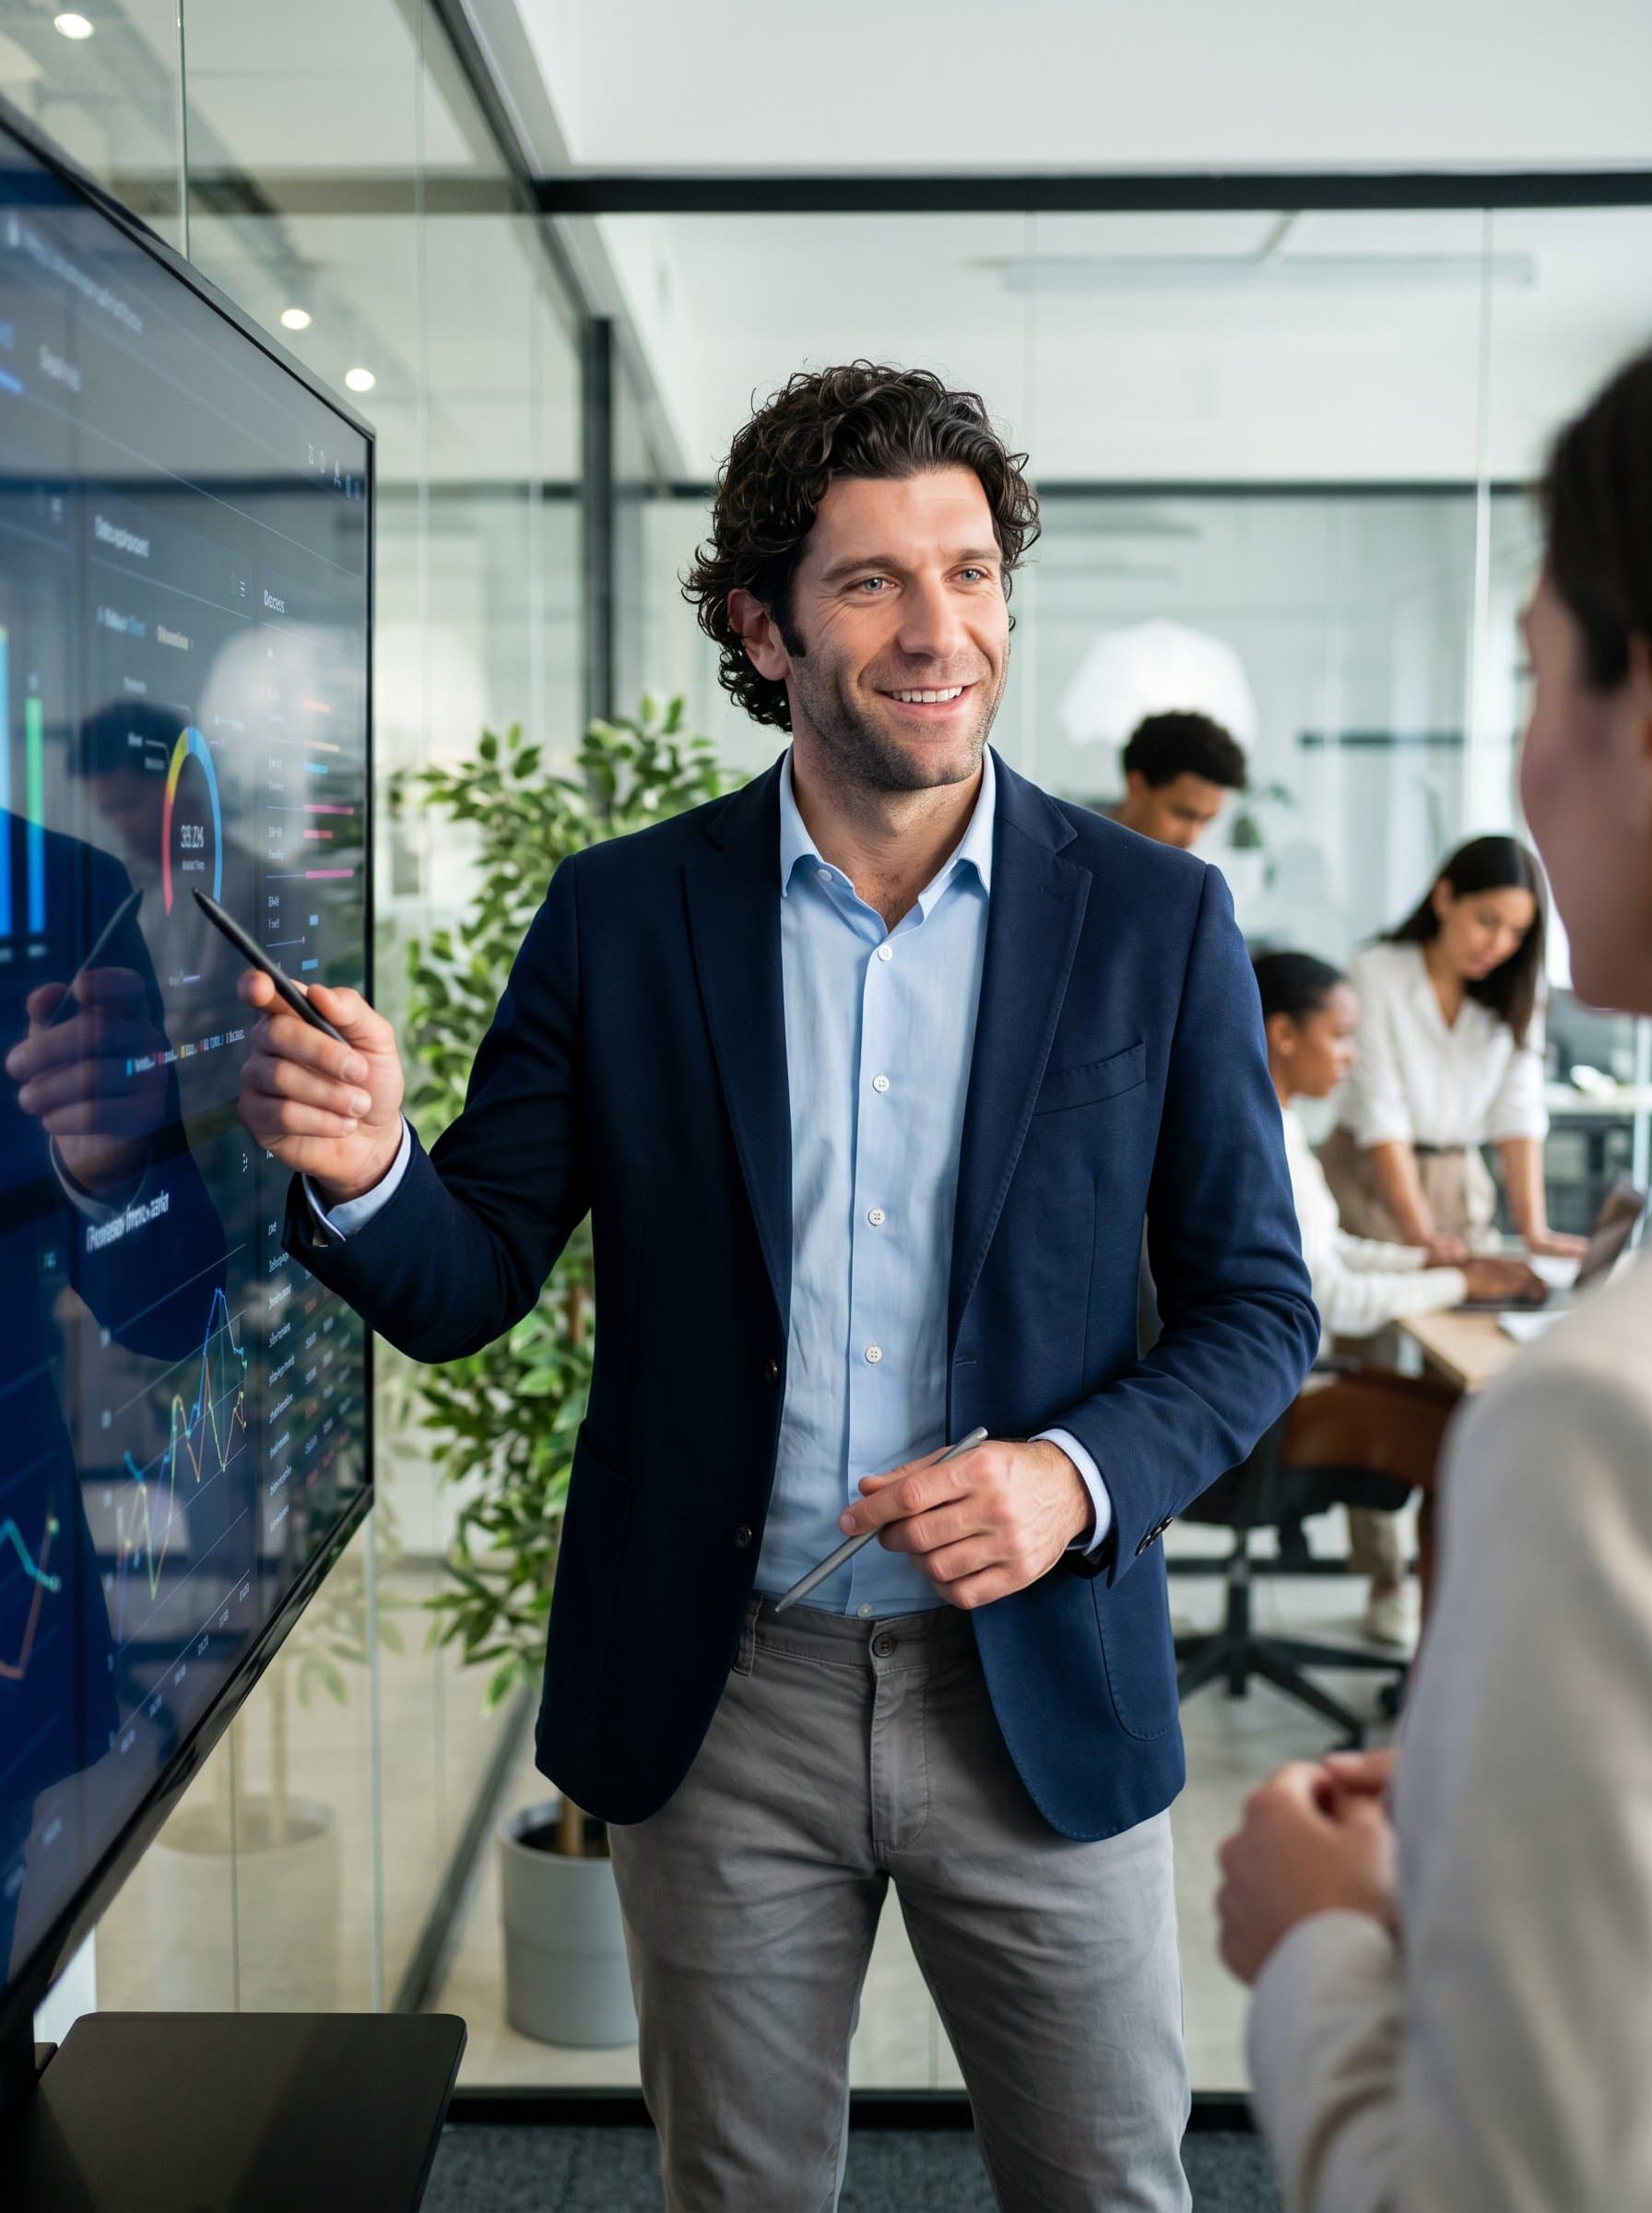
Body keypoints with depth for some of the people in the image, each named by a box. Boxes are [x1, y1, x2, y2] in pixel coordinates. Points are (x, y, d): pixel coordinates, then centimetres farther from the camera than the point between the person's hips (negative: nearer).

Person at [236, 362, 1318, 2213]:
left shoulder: (1153, 919, -3)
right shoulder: (619, 917, -3)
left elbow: (1257, 1309, 1)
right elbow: (463, 1291, -1)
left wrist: (1079, 1479, -17)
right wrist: (359, 1165, -24)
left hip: (1040, 1695, 0)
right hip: (717, 1706, 1)